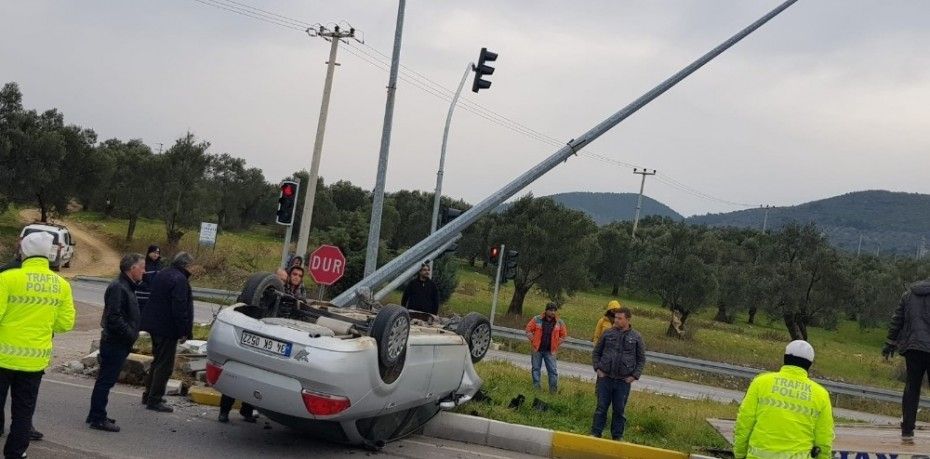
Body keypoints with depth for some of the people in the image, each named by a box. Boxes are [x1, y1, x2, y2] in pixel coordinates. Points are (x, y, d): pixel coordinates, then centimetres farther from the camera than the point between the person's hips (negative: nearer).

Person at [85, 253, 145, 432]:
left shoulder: (126, 286, 15)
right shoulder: (118, 288, -18)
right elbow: (114, 317, -25)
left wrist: (131, 334, 10)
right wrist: (130, 334, -20)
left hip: (118, 343, 10)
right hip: (115, 342, -10)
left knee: (105, 380, 17)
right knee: (106, 380, -3)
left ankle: (96, 416, 26)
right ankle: (97, 418, 3)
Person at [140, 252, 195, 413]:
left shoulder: (161, 275, 13)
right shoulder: (180, 279, -18)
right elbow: (180, 308, -22)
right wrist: (183, 332, -17)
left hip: (154, 325, 10)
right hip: (168, 328, -10)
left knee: (158, 361, 21)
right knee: (165, 365, -2)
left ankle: (149, 395, 28)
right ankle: (154, 400, 1)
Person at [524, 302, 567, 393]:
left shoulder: (559, 323, 2)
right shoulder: (537, 320, -4)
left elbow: (563, 335, 11)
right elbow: (528, 330, 2)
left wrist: (556, 345, 4)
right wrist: (533, 341, -3)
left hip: (550, 351, 0)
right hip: (537, 349, 0)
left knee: (553, 370, -2)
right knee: (536, 368, 6)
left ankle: (554, 390, 4)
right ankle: (536, 388, 16)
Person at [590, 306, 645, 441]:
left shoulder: (636, 337, 1)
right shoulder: (608, 333, 3)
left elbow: (641, 359, 7)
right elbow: (596, 352, 11)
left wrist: (635, 375, -2)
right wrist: (597, 368, 0)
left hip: (623, 381, 0)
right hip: (605, 378, 0)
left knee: (620, 410, 7)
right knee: (601, 407, 3)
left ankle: (617, 436, 17)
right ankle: (595, 434, 10)